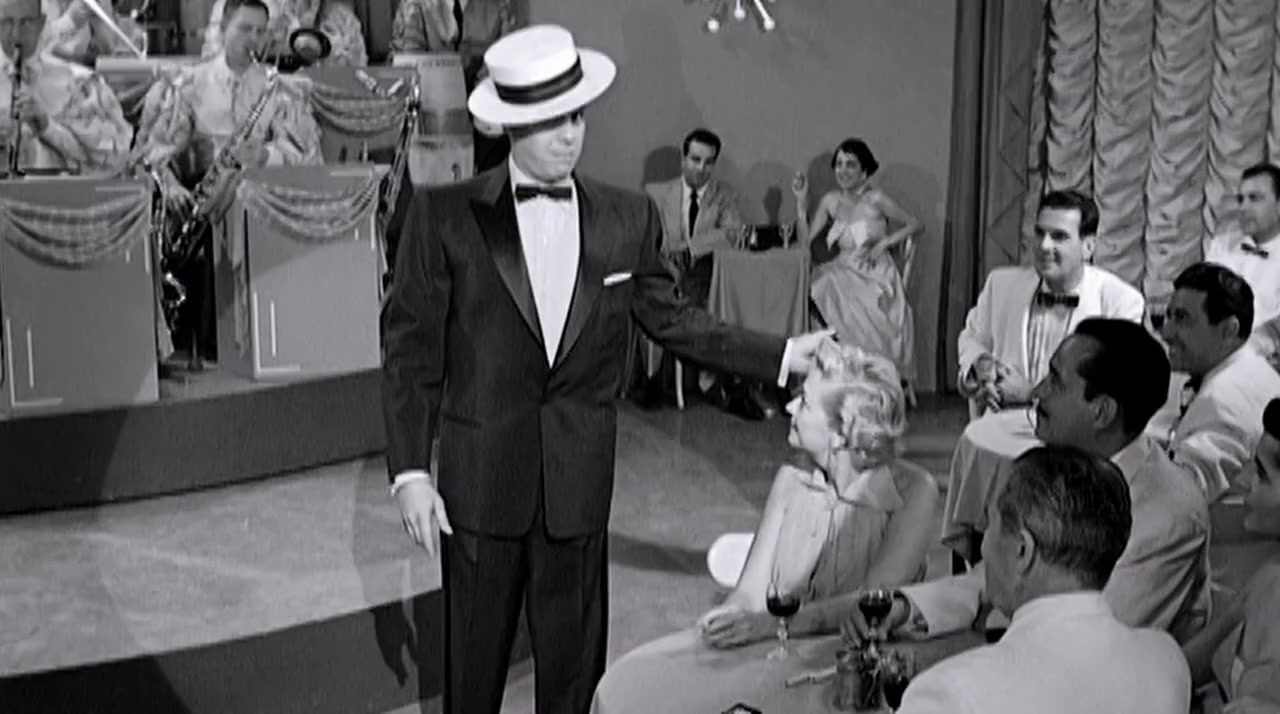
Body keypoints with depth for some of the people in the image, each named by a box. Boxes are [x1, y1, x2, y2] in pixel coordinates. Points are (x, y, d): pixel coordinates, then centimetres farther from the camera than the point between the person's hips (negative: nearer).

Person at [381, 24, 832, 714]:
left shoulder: (628, 219, 2)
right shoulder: (445, 215, -5)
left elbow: (671, 317, 12)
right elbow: (410, 347, -4)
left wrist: (782, 354, 6)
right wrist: (409, 470, -8)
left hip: (580, 475, 2)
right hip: (480, 472, -1)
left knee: (573, 655, 11)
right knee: (474, 658, 10)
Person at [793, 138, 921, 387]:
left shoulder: (875, 199, -5)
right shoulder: (831, 201, 8)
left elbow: (915, 225, 1)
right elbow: (804, 239, 4)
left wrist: (885, 242, -11)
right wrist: (801, 201, -2)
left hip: (875, 276, -4)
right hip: (844, 271, 4)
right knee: (814, 290, -24)